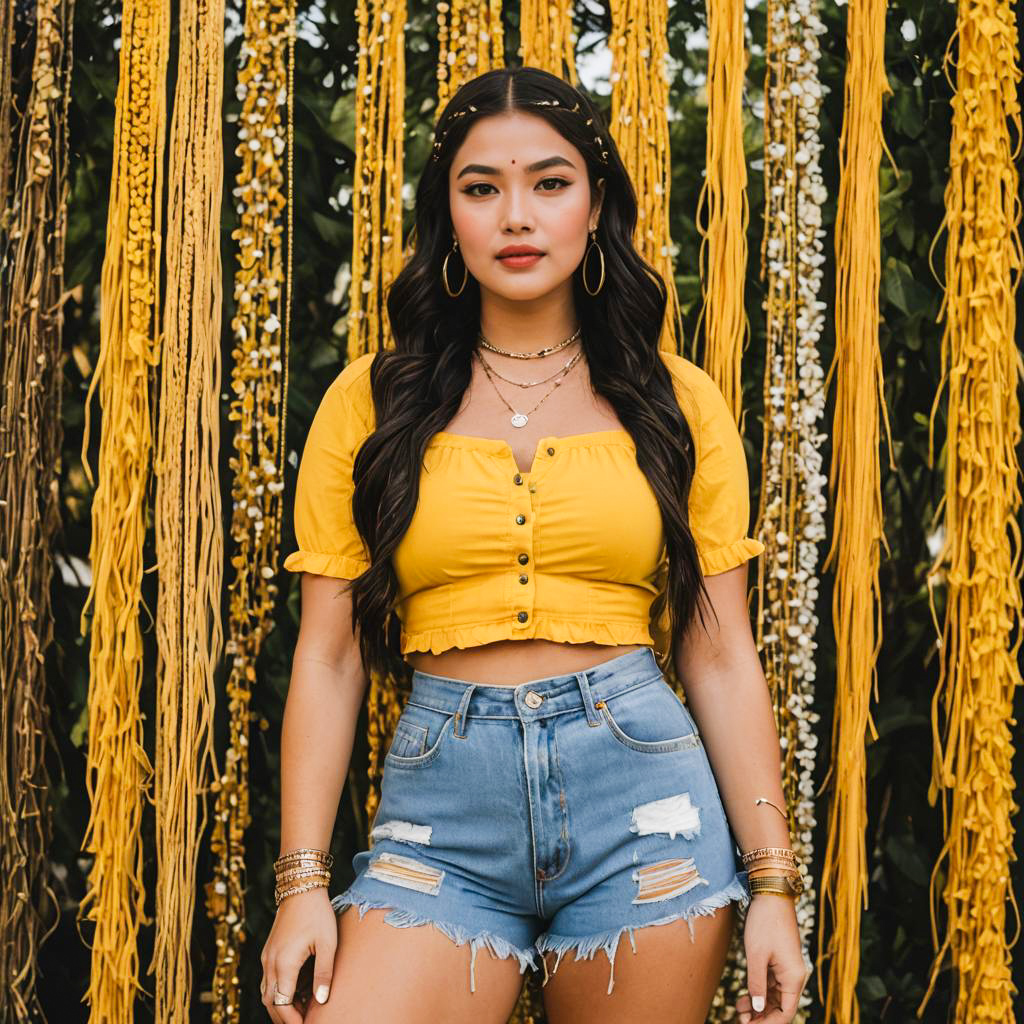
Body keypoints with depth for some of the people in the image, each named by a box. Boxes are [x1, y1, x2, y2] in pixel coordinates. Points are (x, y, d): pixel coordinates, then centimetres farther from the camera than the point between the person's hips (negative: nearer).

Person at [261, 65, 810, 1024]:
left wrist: (772, 884, 1)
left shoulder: (677, 402, 7)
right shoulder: (371, 402, 6)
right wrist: (303, 883, -2)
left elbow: (721, 659, 5)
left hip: (643, 797, 1)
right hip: (439, 805, 0)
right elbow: (328, 657, 4)